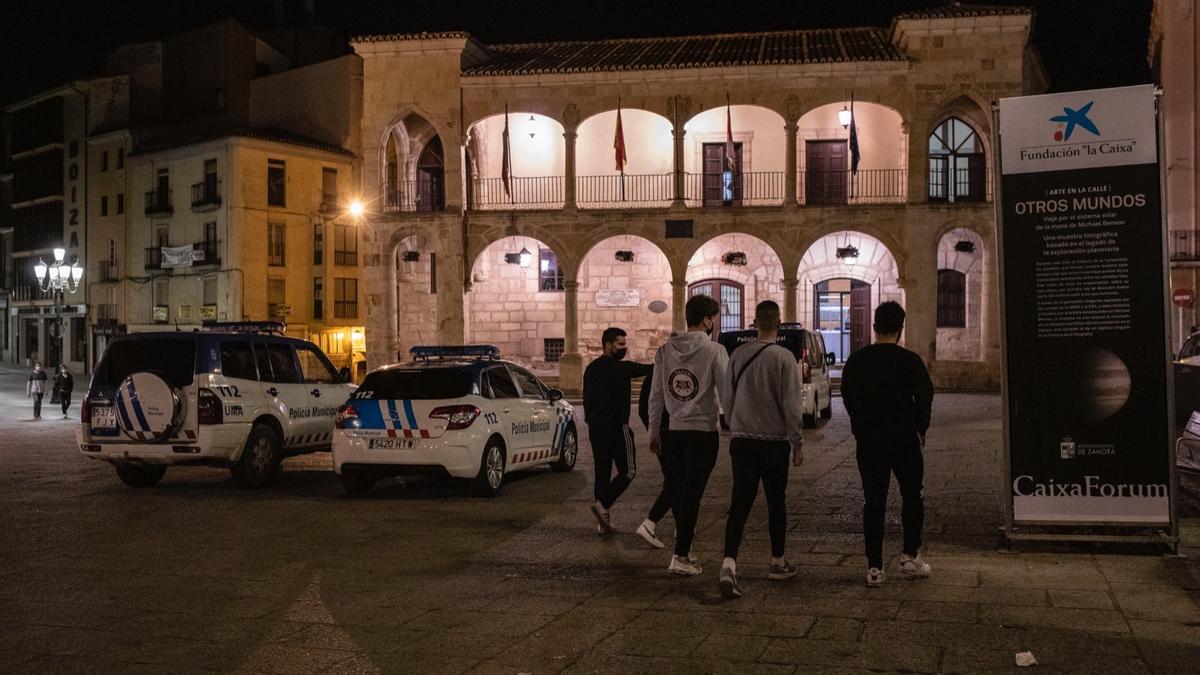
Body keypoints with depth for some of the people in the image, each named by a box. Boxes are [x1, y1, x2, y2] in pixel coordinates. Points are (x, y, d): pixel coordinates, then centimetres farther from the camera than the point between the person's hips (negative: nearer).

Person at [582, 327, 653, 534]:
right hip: (616, 427, -8)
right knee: (628, 471, 2)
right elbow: (649, 369, -11)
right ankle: (603, 505, -12)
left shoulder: (591, 369, 13)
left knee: (602, 473, 10)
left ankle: (603, 521, 10)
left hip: (595, 429, 8)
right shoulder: (620, 367, -11)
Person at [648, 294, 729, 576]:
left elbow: (656, 395, 8)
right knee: (693, 492, -2)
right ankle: (681, 556, -1)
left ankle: (682, 536, 26)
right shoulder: (714, 351, -9)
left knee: (680, 486, 17)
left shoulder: (665, 350, 5)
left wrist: (654, 432, 16)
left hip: (672, 431, 5)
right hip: (704, 430, -5)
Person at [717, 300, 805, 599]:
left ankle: (729, 564, -15)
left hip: (741, 441, 3)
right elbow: (792, 405, -10)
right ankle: (778, 563, 24)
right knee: (776, 502, 12)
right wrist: (798, 443, -1)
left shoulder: (738, 355, 3)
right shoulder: (784, 358, -10)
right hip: (775, 441, -3)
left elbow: (726, 400, 11)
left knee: (740, 503, 0)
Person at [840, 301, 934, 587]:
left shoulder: (856, 360, 3)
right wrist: (921, 429, 7)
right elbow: (924, 399, -9)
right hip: (904, 440, -3)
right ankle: (910, 556, 14)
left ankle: (874, 567, 5)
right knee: (913, 497, 15)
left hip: (868, 442, 3)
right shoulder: (908, 360, -10)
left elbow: (847, 398, 10)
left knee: (873, 502, 6)